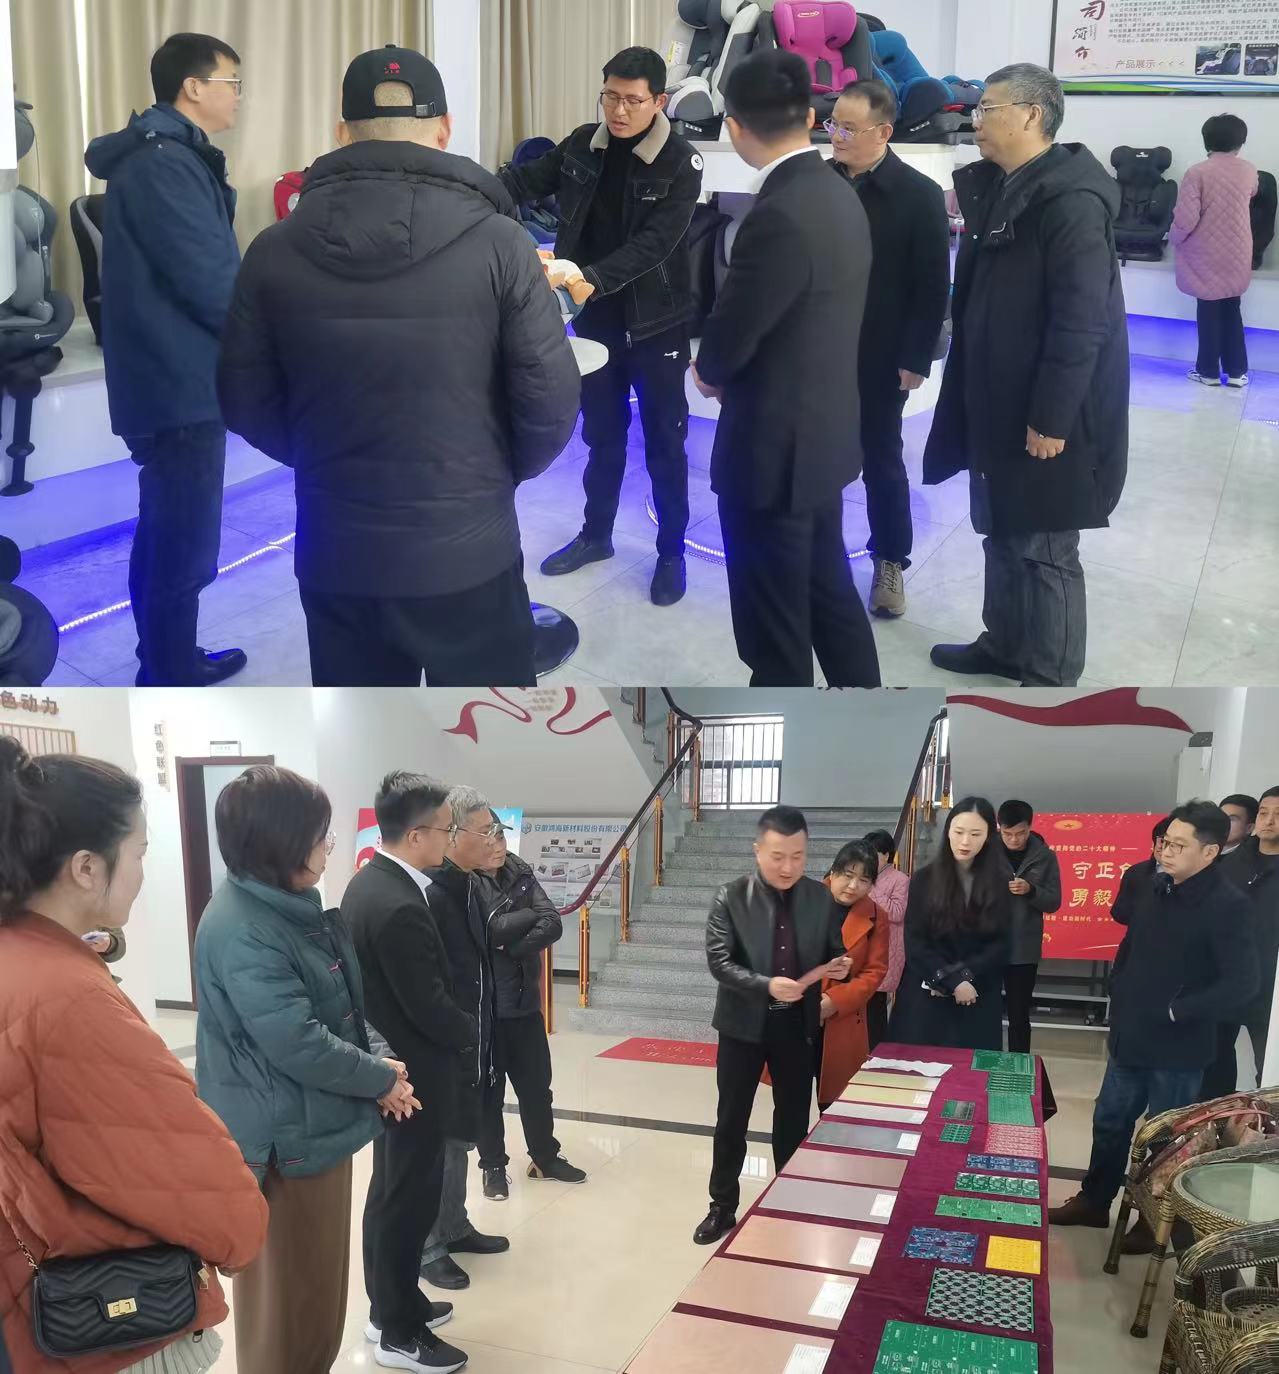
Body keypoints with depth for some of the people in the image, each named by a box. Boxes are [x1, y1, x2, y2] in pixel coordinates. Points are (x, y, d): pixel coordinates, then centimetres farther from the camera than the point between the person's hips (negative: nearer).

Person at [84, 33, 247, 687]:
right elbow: (213, 285, -22)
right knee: (185, 548, -4)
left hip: (170, 376, 11)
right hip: (181, 383, -11)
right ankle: (172, 689, 5)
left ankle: (167, 664, 31)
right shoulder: (165, 164, -18)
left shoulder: (167, 156, 16)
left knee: (165, 536, 18)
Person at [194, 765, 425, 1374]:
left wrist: (375, 1065, -4)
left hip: (315, 1123, 9)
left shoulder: (293, 906, 7)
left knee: (318, 1281, 22)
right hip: (283, 1136, -9)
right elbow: (299, 1044, -26)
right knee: (287, 1293, 8)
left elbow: (340, 1006, 13)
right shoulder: (243, 930, -25)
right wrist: (381, 1078, -13)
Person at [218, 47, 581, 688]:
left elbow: (245, 401, 2)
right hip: (468, 549, -2)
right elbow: (550, 402, -10)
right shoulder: (497, 242, -12)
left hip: (335, 552, 3)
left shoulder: (275, 250, -5)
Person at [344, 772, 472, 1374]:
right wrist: (472, 1033, -7)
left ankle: (390, 1304, 36)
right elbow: (430, 1007, -25)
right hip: (413, 1074, -10)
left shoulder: (367, 882, 3)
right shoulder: (400, 906, -29)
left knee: (392, 1190, 21)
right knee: (409, 1199, 4)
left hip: (385, 1064, 10)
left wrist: (458, 1027, 11)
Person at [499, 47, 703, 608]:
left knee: (664, 442, 7)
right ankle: (595, 535, 35)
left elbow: (654, 243, -24)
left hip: (656, 324, -4)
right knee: (601, 433, 18)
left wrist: (591, 278, -38)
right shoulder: (583, 144, -1)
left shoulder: (681, 162, -15)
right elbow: (529, 180, 2)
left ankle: (671, 552, 21)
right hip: (595, 319, 4)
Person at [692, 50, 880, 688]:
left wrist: (708, 372, 3)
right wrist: (728, 370, 4)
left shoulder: (779, 215, -25)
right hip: (825, 429, 9)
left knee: (774, 612, 6)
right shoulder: (840, 195, 4)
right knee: (828, 585, 23)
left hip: (773, 443, -9)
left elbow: (727, 341, -18)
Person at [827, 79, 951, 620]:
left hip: (878, 360, -2)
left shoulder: (919, 194, -8)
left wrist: (916, 359, -11)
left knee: (882, 463, 10)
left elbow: (933, 287, -7)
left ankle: (890, 564, 24)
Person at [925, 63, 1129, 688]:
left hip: (1043, 417, -9)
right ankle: (1004, 644, 36)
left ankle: (1050, 681, 15)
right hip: (996, 405, 9)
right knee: (1003, 532, 20)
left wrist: (1052, 418, -23)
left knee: (1043, 547, 2)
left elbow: (1081, 321, -23)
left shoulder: (1071, 200, -18)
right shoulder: (994, 189, 10)